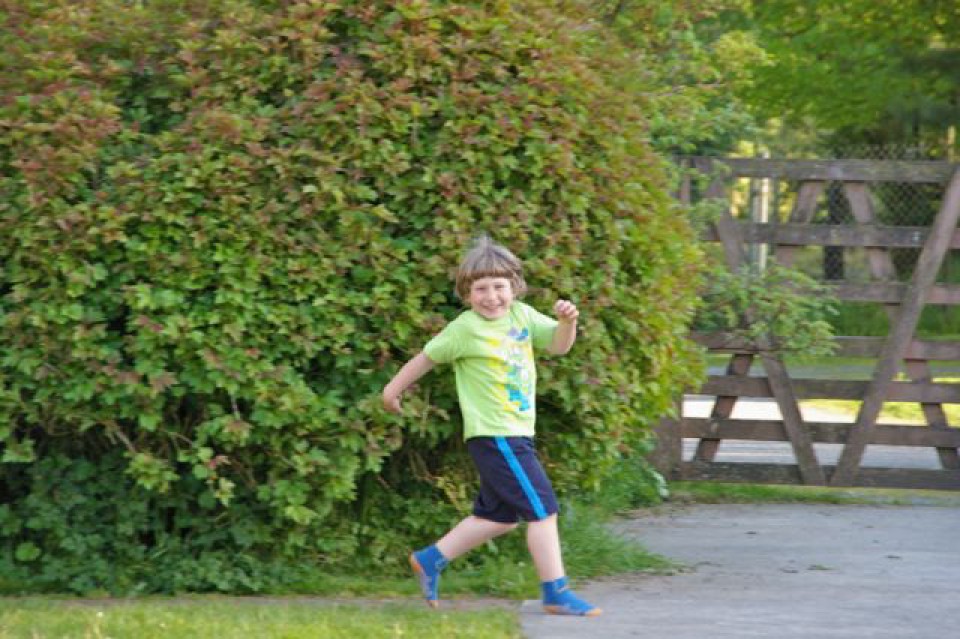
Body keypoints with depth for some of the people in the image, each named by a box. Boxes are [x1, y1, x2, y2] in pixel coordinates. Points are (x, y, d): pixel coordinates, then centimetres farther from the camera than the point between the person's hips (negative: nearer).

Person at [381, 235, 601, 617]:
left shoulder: (522, 316, 6)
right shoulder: (465, 329, -10)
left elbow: (558, 345, 5)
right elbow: (428, 357, 2)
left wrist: (567, 322, -16)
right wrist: (394, 389, 13)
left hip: (517, 434, 8)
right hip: (494, 436, -8)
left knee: (498, 516, 18)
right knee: (542, 510, -10)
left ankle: (430, 560, 28)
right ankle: (557, 593, -4)